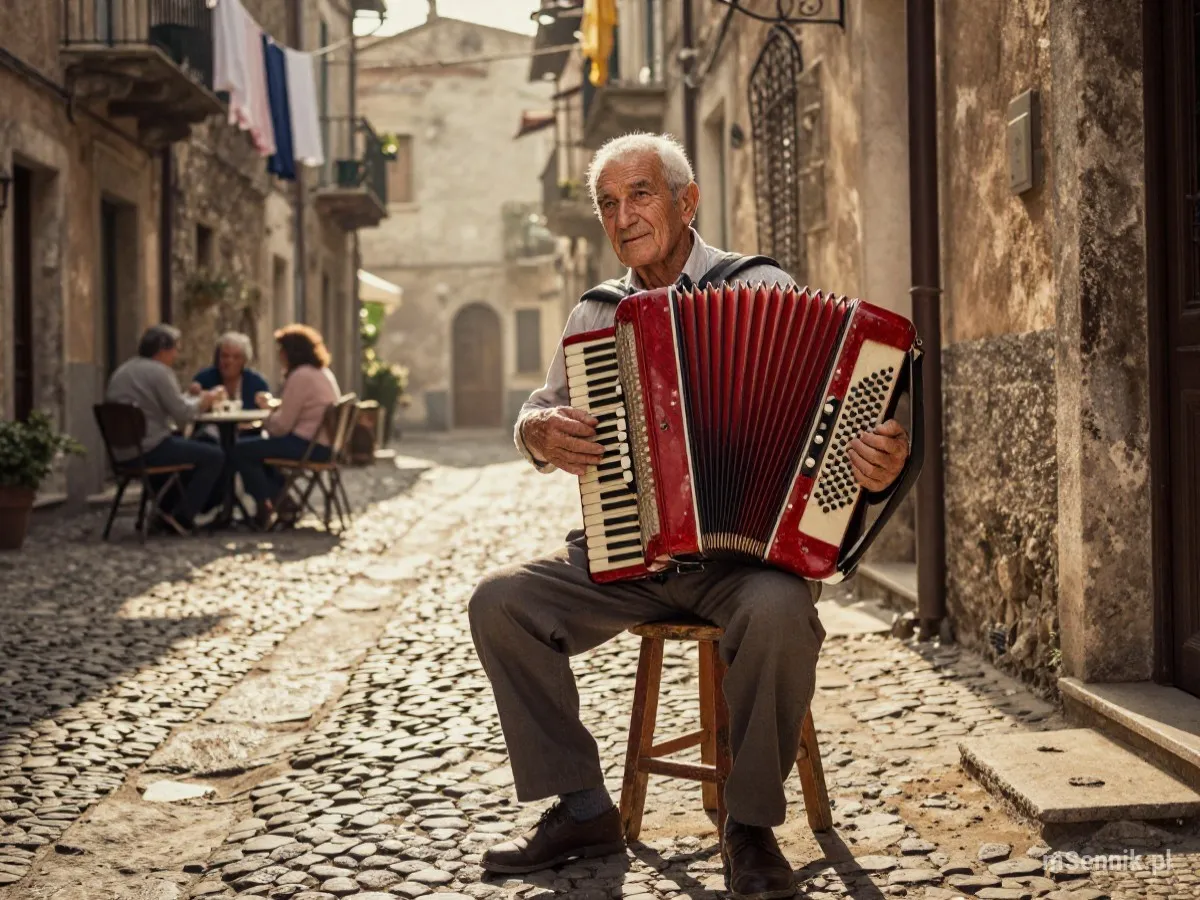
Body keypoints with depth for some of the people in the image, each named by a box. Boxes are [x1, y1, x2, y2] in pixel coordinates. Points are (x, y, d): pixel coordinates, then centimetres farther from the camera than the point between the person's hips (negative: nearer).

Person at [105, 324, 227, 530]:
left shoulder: (122, 371, 17)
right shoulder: (159, 371, -11)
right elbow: (183, 416, -14)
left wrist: (198, 399, 18)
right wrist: (205, 401, 4)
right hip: (149, 450, -10)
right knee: (215, 456, -2)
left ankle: (166, 510, 26)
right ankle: (181, 516, 0)